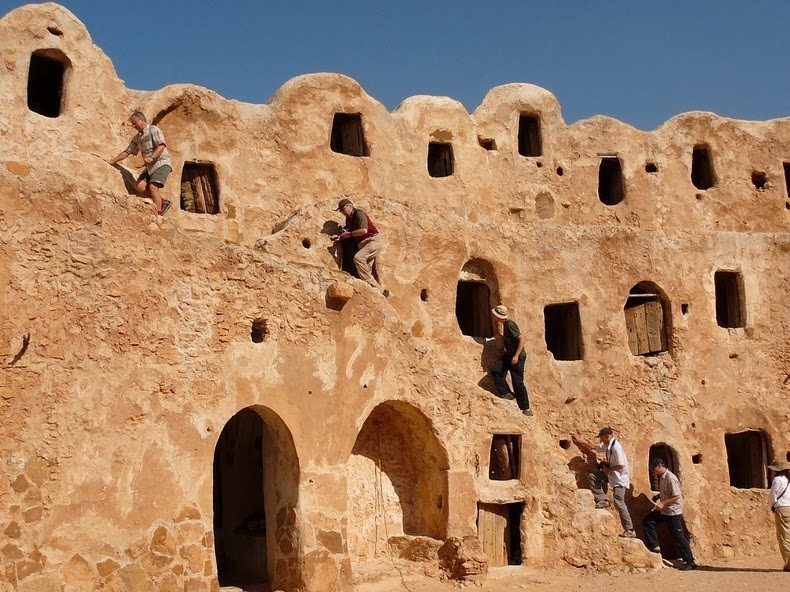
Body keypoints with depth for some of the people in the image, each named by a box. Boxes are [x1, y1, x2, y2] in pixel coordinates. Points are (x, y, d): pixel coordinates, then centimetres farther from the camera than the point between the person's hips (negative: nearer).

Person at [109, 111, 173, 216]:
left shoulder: (153, 130, -5)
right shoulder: (137, 138, 18)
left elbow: (161, 145, -18)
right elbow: (127, 152, 23)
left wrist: (152, 157, -32)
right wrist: (112, 162, 20)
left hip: (161, 163, -8)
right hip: (150, 166, 8)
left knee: (153, 187, -24)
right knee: (139, 186, -11)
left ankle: (158, 214, -22)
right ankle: (163, 202, -4)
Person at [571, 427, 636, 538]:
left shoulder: (616, 447, -24)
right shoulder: (606, 446, 5)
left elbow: (621, 465, -26)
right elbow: (593, 447, 20)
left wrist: (608, 470, -14)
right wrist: (580, 440, 17)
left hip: (619, 477, -9)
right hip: (611, 474, 9)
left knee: (619, 504, -10)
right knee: (592, 476, 1)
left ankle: (630, 530, -4)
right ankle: (602, 500, 3)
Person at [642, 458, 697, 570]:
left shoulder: (670, 478, -22)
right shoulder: (661, 477, 7)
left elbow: (676, 496, -25)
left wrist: (663, 504, -25)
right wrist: (657, 496, 5)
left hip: (673, 511, -9)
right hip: (664, 510, 9)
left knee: (678, 537, -3)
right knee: (647, 521, 4)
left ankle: (690, 562, 6)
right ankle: (654, 547, 11)